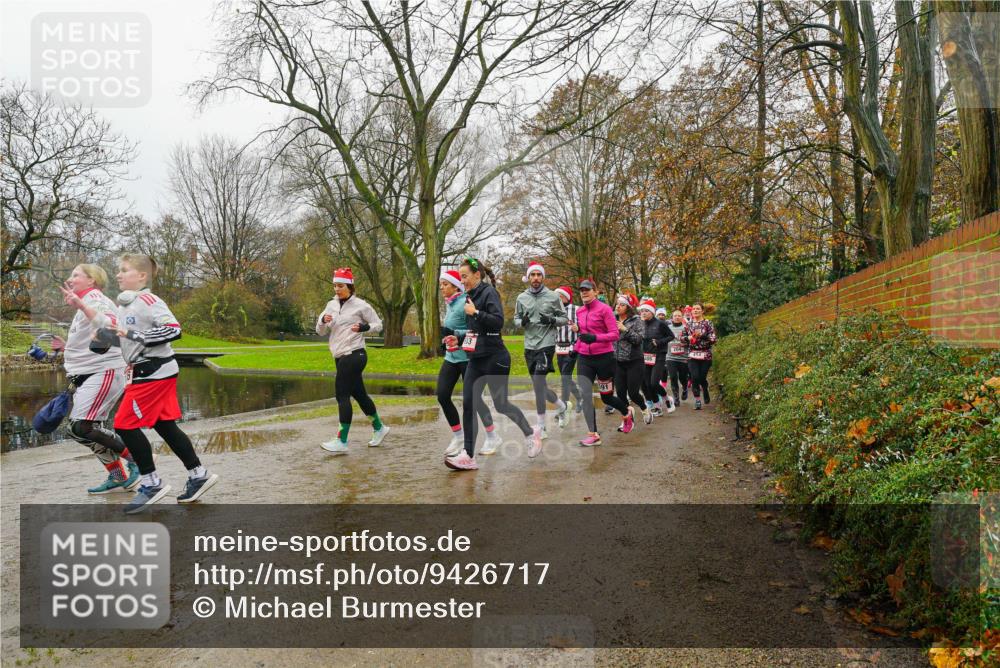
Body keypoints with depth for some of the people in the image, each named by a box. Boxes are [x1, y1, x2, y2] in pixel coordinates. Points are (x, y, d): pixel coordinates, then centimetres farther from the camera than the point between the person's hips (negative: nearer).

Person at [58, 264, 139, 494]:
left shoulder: (93, 296, -7)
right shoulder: (86, 301, 23)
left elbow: (110, 323, -29)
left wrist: (81, 305, -37)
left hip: (102, 373, -10)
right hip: (89, 375, 10)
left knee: (81, 428, -17)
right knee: (87, 430, 8)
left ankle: (134, 458, -5)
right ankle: (118, 477, 16)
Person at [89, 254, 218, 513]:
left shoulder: (148, 300, -15)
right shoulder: (124, 305, 14)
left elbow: (173, 329, -25)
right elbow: (122, 338, 24)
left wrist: (134, 335, -24)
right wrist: (102, 337, 5)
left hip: (155, 372, -9)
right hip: (143, 372, 9)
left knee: (125, 425, -6)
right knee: (165, 426, 11)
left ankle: (152, 483, 4)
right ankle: (199, 475, 20)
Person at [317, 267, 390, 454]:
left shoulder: (360, 305, -7)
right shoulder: (331, 305, 11)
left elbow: (378, 325, 1)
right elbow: (321, 332, 12)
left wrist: (364, 327, -18)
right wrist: (323, 321, -9)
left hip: (354, 355, -7)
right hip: (340, 357, 7)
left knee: (342, 395, -11)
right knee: (359, 394, 14)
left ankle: (341, 442, -9)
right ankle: (379, 428, 31)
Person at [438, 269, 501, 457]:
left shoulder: (464, 303, -16)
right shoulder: (449, 303, 10)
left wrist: (454, 334, -27)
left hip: (467, 356, -8)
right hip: (451, 356, 8)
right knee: (442, 396, 2)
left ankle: (493, 437, 15)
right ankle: (458, 437, 15)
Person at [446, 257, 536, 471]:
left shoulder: (489, 292, -10)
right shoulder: (471, 296, 14)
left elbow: (498, 322, -21)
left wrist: (476, 312, -21)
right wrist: (459, 338, 10)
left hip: (495, 358, -8)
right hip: (476, 359, 8)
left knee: (501, 404, 2)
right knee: (468, 404, -2)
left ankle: (530, 434, 26)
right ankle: (468, 455, 0)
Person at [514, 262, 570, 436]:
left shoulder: (553, 296, -2)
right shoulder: (521, 298, 6)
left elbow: (564, 318, 4)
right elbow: (516, 319, 14)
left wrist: (551, 320, -16)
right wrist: (522, 322, -9)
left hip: (546, 345, -5)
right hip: (529, 346, 5)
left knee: (538, 383, -12)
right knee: (539, 385, 12)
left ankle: (541, 426, -1)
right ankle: (561, 405, 39)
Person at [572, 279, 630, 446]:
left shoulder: (604, 309, -10)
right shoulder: (579, 311, 8)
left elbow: (614, 334, -13)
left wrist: (594, 337, -27)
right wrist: (577, 330, 3)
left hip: (604, 357, -5)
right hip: (584, 358, 5)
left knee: (606, 397, 9)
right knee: (585, 395, -10)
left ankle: (627, 413, 41)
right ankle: (593, 434, -5)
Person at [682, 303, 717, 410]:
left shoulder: (707, 324, -1)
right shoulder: (689, 324, 8)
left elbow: (713, 339, -7)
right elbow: (682, 337, 12)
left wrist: (701, 335, -19)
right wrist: (688, 338, -8)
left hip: (705, 355, -2)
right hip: (692, 355, 2)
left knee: (702, 377, 1)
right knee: (695, 377, -9)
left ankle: (705, 392, 34)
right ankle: (697, 400, -1)